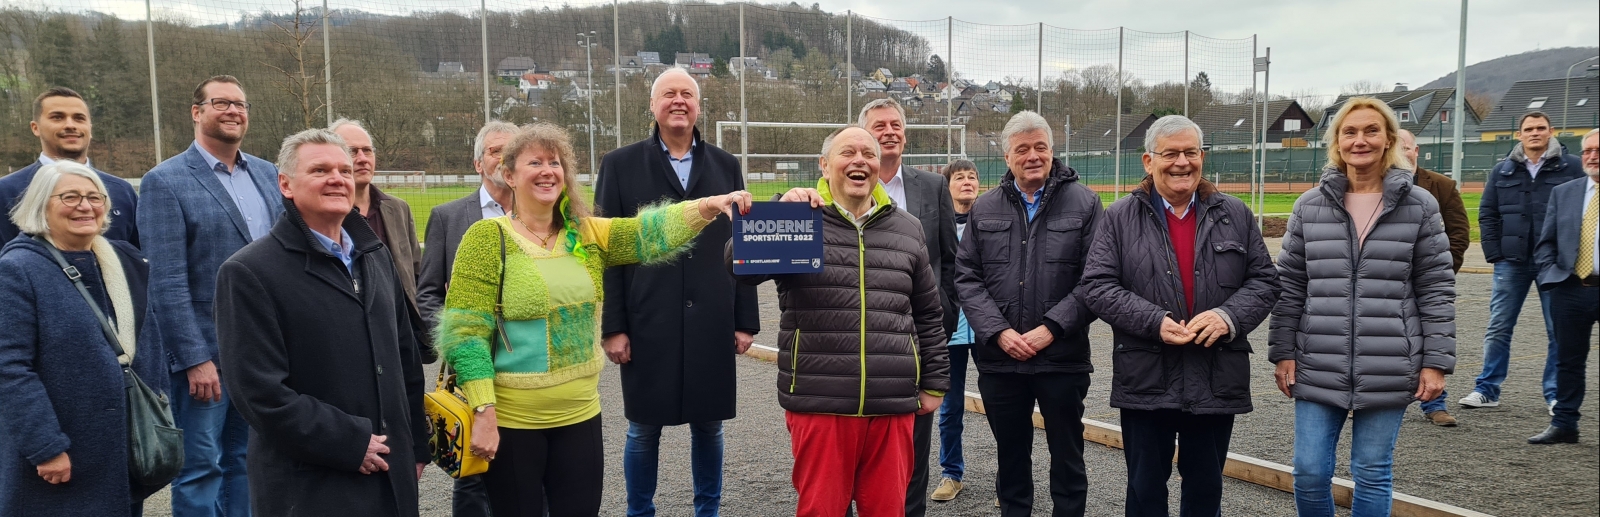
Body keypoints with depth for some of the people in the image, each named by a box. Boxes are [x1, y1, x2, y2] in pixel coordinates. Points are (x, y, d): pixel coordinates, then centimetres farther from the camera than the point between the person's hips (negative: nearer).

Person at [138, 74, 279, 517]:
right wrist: (195, 360, -16)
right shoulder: (165, 182, -7)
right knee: (202, 466, 4)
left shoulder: (268, 175, 10)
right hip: (207, 351, -5)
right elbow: (167, 282, -12)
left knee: (244, 459, 15)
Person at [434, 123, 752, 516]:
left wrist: (707, 206, -25)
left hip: (580, 415, 4)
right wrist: (484, 412, -17)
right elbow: (465, 332, -11)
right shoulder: (487, 237, -8)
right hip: (511, 421, -4)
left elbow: (648, 231, -9)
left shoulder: (585, 234, 5)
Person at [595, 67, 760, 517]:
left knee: (709, 426, 10)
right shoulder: (621, 165, 3)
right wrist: (612, 326, -6)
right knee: (643, 430, 7)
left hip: (713, 323, 2)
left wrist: (746, 320, 4)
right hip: (647, 324, -2)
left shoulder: (725, 165, 9)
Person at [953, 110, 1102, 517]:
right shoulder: (984, 209, 7)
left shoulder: (1083, 203, -1)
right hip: (999, 358, 3)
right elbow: (966, 276, 3)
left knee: (1067, 455, 9)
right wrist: (999, 331, -9)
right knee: (1011, 456, 14)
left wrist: (1052, 328, -15)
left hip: (1063, 357, -2)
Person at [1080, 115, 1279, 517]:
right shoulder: (1120, 218, 0)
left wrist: (1229, 315, -14)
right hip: (1146, 381, -2)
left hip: (1217, 382, 2)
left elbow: (1264, 280, 6)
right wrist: (1154, 321, -18)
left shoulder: (1235, 215, 6)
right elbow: (1097, 285, -6)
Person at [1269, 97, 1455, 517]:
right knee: (1309, 471, 1)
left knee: (1373, 473, 8)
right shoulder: (1310, 206, 4)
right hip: (1318, 367, 1)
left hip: (1388, 369, -1)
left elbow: (1436, 290, 1)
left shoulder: (1419, 206, 1)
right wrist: (1283, 352, 2)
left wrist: (1436, 361, -3)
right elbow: (1289, 285, 6)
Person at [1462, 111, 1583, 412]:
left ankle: (1556, 395, 13)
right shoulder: (1503, 171, 8)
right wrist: (1494, 255, 0)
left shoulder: (1571, 167, 1)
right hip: (1512, 262, 2)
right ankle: (1487, 390, 11)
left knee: (1559, 331, 4)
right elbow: (1487, 215, 9)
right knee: (1498, 328, 4)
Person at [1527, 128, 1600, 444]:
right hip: (1571, 290, 3)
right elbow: (1546, 243, 11)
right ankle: (1563, 425, 17)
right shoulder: (1563, 193, 10)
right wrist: (1550, 275, -4)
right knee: (1569, 361, 10)